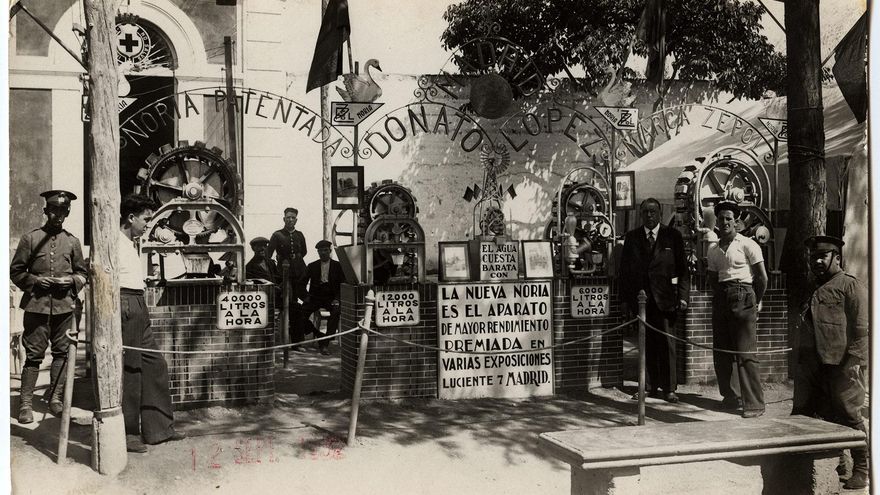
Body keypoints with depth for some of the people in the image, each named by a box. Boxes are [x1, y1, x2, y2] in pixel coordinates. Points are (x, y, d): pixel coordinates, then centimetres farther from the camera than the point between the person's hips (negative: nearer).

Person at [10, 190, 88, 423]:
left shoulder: (72, 241, 11)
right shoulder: (30, 238, 4)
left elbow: (82, 273, 17)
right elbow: (15, 271, 5)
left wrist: (71, 280, -4)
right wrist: (35, 281, -10)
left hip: (65, 305, 3)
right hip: (37, 304, -3)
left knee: (62, 352, 4)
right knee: (33, 354, -3)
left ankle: (55, 398, 14)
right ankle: (26, 403, 3)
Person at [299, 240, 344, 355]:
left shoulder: (337, 266, 7)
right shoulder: (312, 266, 12)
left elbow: (343, 285, 4)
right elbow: (303, 283, 12)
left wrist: (337, 299, -11)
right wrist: (305, 297, -6)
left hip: (331, 298, -2)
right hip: (315, 298, 2)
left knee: (336, 311, -35)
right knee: (301, 313, -25)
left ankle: (325, 345, -32)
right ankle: (320, 336, -7)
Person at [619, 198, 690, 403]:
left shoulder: (673, 236, 5)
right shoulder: (631, 237, 9)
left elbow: (683, 269, 3)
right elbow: (625, 270, 9)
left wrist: (683, 296, -6)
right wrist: (625, 300, 3)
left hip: (665, 298, -2)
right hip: (640, 297, 2)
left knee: (666, 343, 0)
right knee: (646, 344, 4)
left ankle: (669, 388, 7)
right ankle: (650, 386, 12)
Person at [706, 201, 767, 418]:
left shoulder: (747, 245, -3)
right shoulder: (713, 249, 14)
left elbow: (762, 277, -2)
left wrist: (755, 302, 3)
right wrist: (720, 295, 11)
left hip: (743, 296, -6)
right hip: (721, 299, 6)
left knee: (746, 353, -9)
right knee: (721, 352, 8)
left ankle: (754, 404, -5)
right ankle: (729, 396, 23)